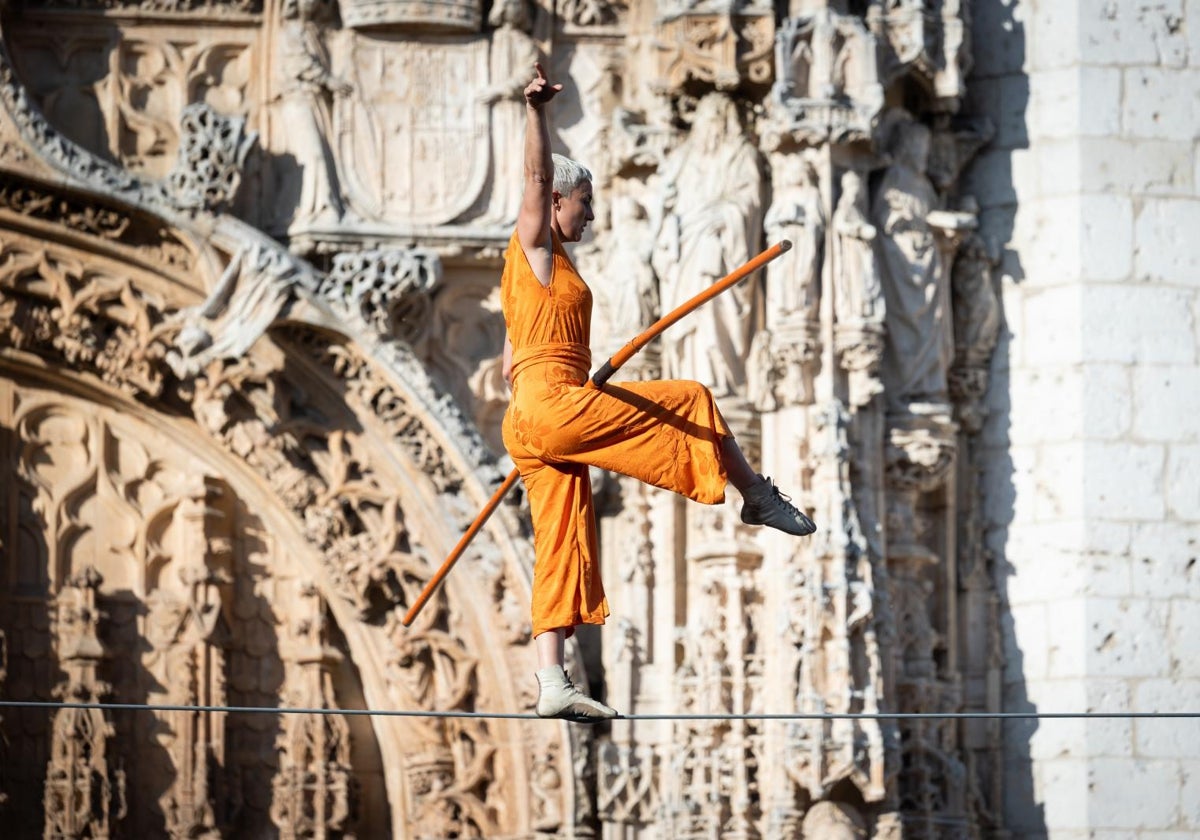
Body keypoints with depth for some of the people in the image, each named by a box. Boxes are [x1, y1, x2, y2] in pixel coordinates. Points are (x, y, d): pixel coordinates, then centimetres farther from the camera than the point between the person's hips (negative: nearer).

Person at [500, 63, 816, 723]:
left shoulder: (531, 272, 26)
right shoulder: (534, 244, 0)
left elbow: (510, 365, 29)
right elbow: (537, 175, -17)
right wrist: (535, 111, -30)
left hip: (527, 421, 10)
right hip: (553, 403, -10)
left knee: (562, 544, 1)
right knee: (689, 404, 1)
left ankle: (551, 684, -8)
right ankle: (759, 498, 19)